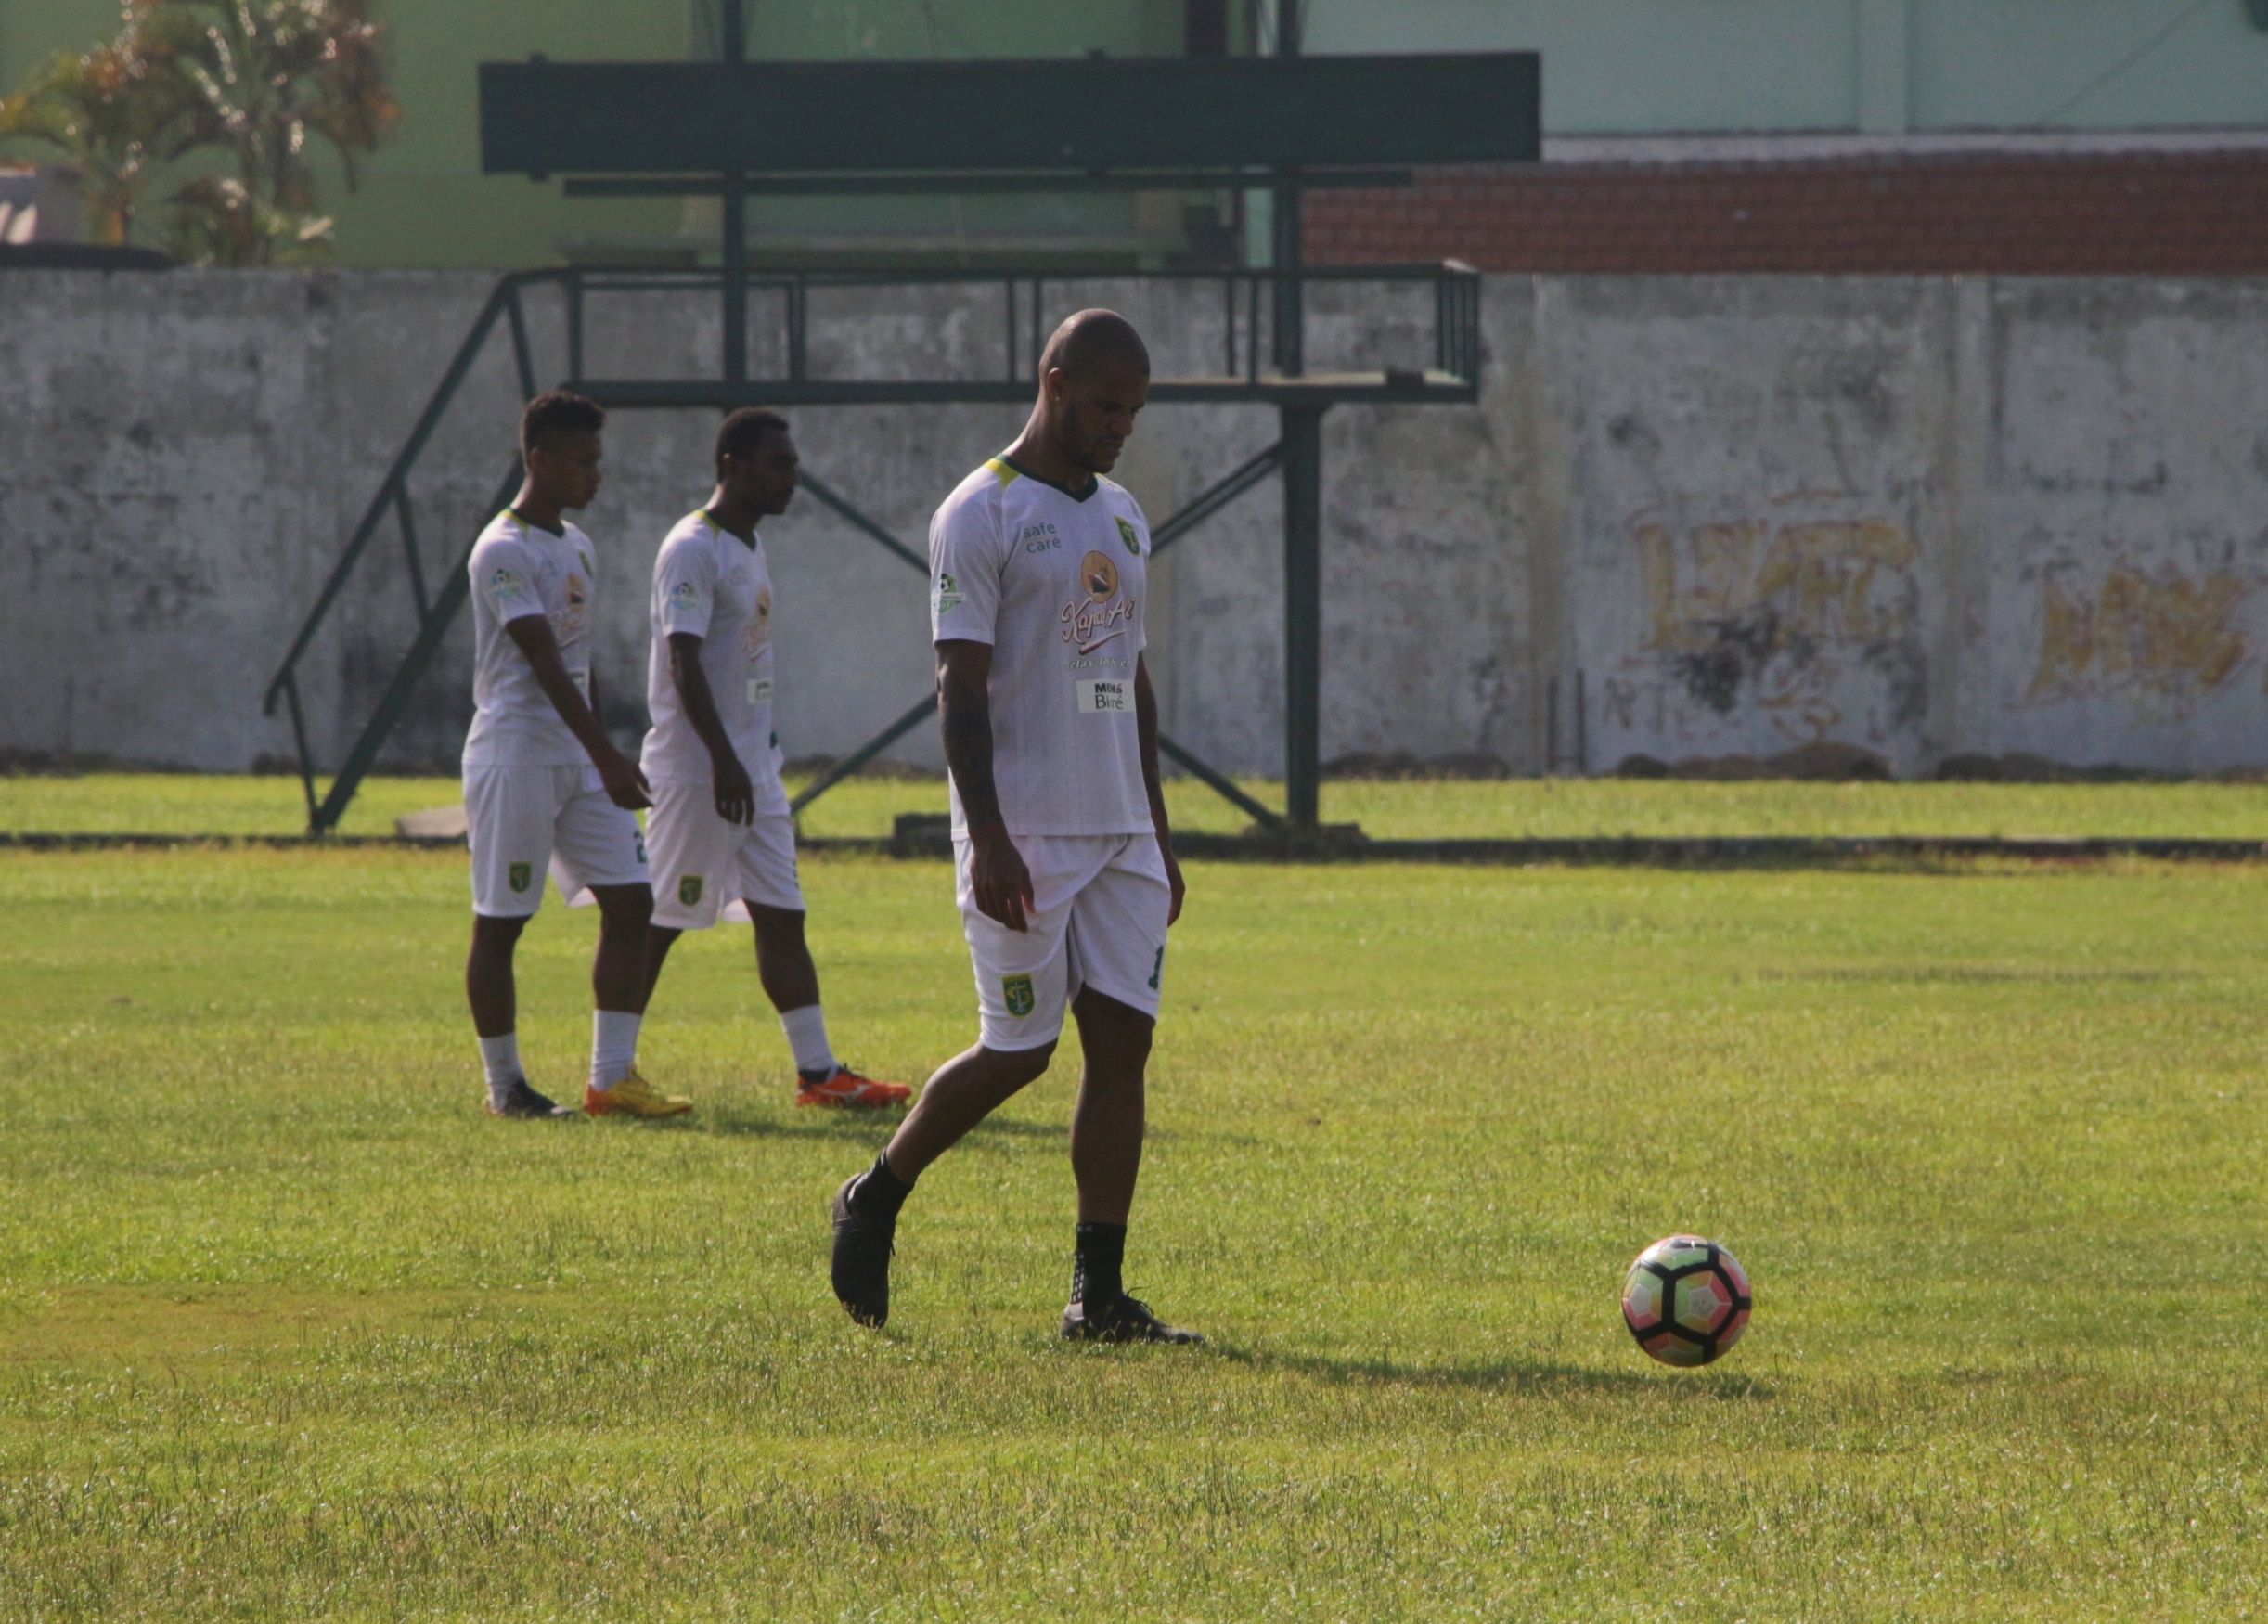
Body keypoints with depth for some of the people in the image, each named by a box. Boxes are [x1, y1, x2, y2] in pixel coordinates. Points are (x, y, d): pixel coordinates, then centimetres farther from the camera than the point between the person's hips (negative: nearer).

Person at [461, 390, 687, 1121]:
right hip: (515, 753, -9)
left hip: (580, 757, 9)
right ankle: (504, 1084, 6)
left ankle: (612, 1076, 3)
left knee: (629, 901, 1)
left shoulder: (577, 546, 15)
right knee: (500, 922, 0)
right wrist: (608, 758, -27)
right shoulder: (503, 552, -14)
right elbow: (544, 662, -21)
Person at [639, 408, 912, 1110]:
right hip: (697, 769, -10)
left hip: (750, 767, 10)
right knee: (660, 920, -5)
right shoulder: (693, 550, -14)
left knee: (781, 916, 7)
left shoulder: (749, 546, 16)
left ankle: (818, 1071, 7)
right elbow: (684, 663, -22)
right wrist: (724, 761, -27)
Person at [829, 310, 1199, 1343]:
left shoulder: (1121, 517, 16)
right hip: (1025, 834, -7)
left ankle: (1099, 1295, -1)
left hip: (1120, 832, 7)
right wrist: (988, 838, -21)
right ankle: (875, 1200, 20)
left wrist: (1157, 830, 19)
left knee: (1122, 1043, -1)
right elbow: (961, 688, -13)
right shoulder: (981, 516, -9)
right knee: (1018, 1050, -4)